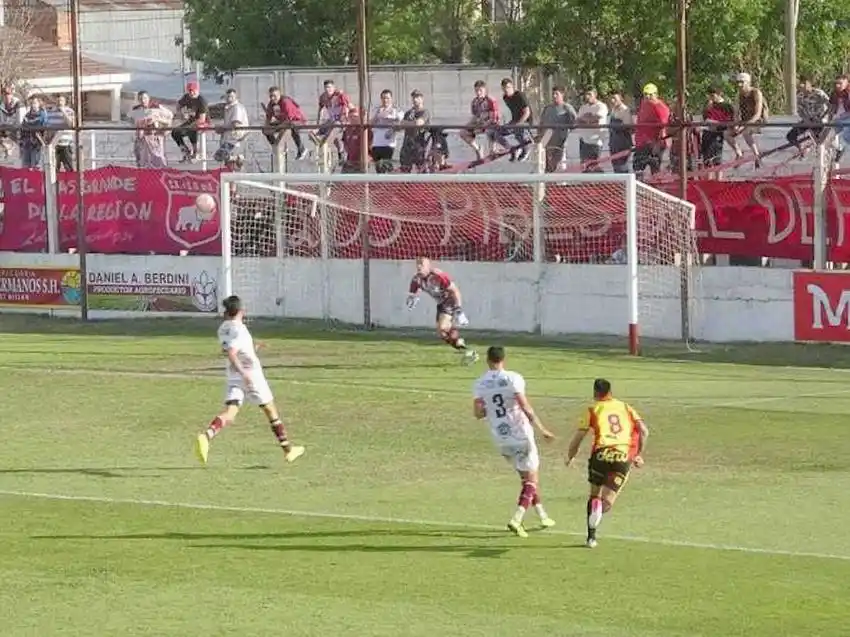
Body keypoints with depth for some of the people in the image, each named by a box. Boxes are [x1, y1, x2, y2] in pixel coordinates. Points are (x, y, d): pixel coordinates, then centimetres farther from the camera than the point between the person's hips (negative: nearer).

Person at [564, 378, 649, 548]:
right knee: (607, 501, 5)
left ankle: (591, 536, 11)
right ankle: (600, 509, -33)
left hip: (601, 454, -1)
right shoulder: (626, 408, 21)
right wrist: (638, 454, 20)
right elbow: (644, 431, 9)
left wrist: (570, 457, 26)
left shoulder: (593, 410, 13)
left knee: (594, 495, 21)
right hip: (624, 457, 1)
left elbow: (578, 437, 10)